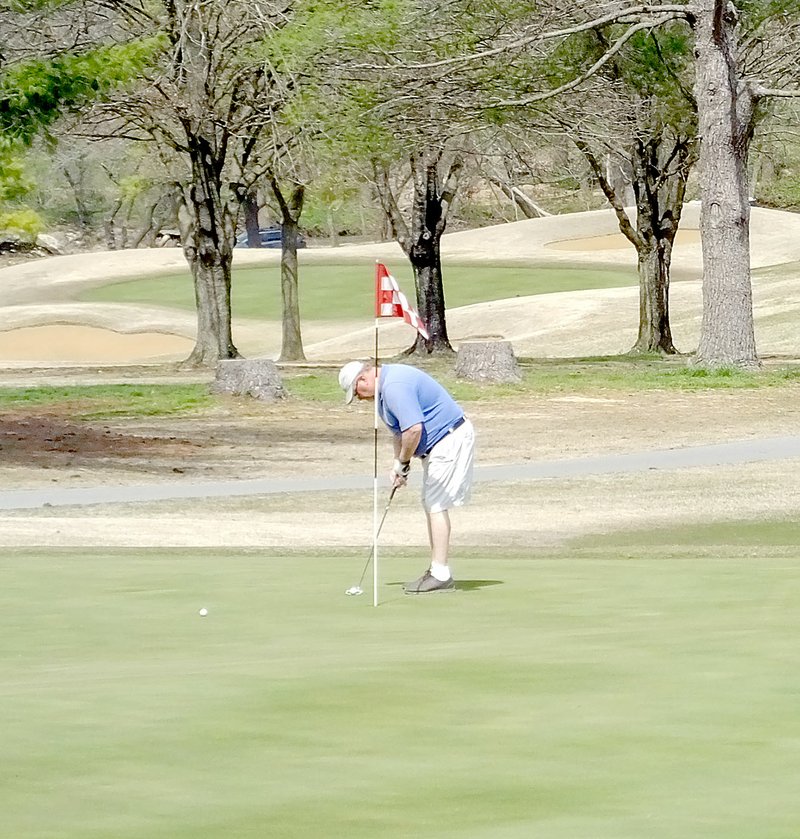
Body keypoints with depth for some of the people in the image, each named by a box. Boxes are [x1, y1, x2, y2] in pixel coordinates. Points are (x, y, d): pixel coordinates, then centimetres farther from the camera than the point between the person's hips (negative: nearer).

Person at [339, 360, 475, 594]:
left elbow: (414, 429, -30)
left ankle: (441, 575, -8)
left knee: (436, 505, -9)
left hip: (450, 440, -11)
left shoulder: (395, 387, -23)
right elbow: (400, 429, 22)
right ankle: (437, 570, 14)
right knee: (431, 504, 12)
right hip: (444, 441, 11)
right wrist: (397, 463, 10)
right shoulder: (386, 385, 13)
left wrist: (403, 463, -15)